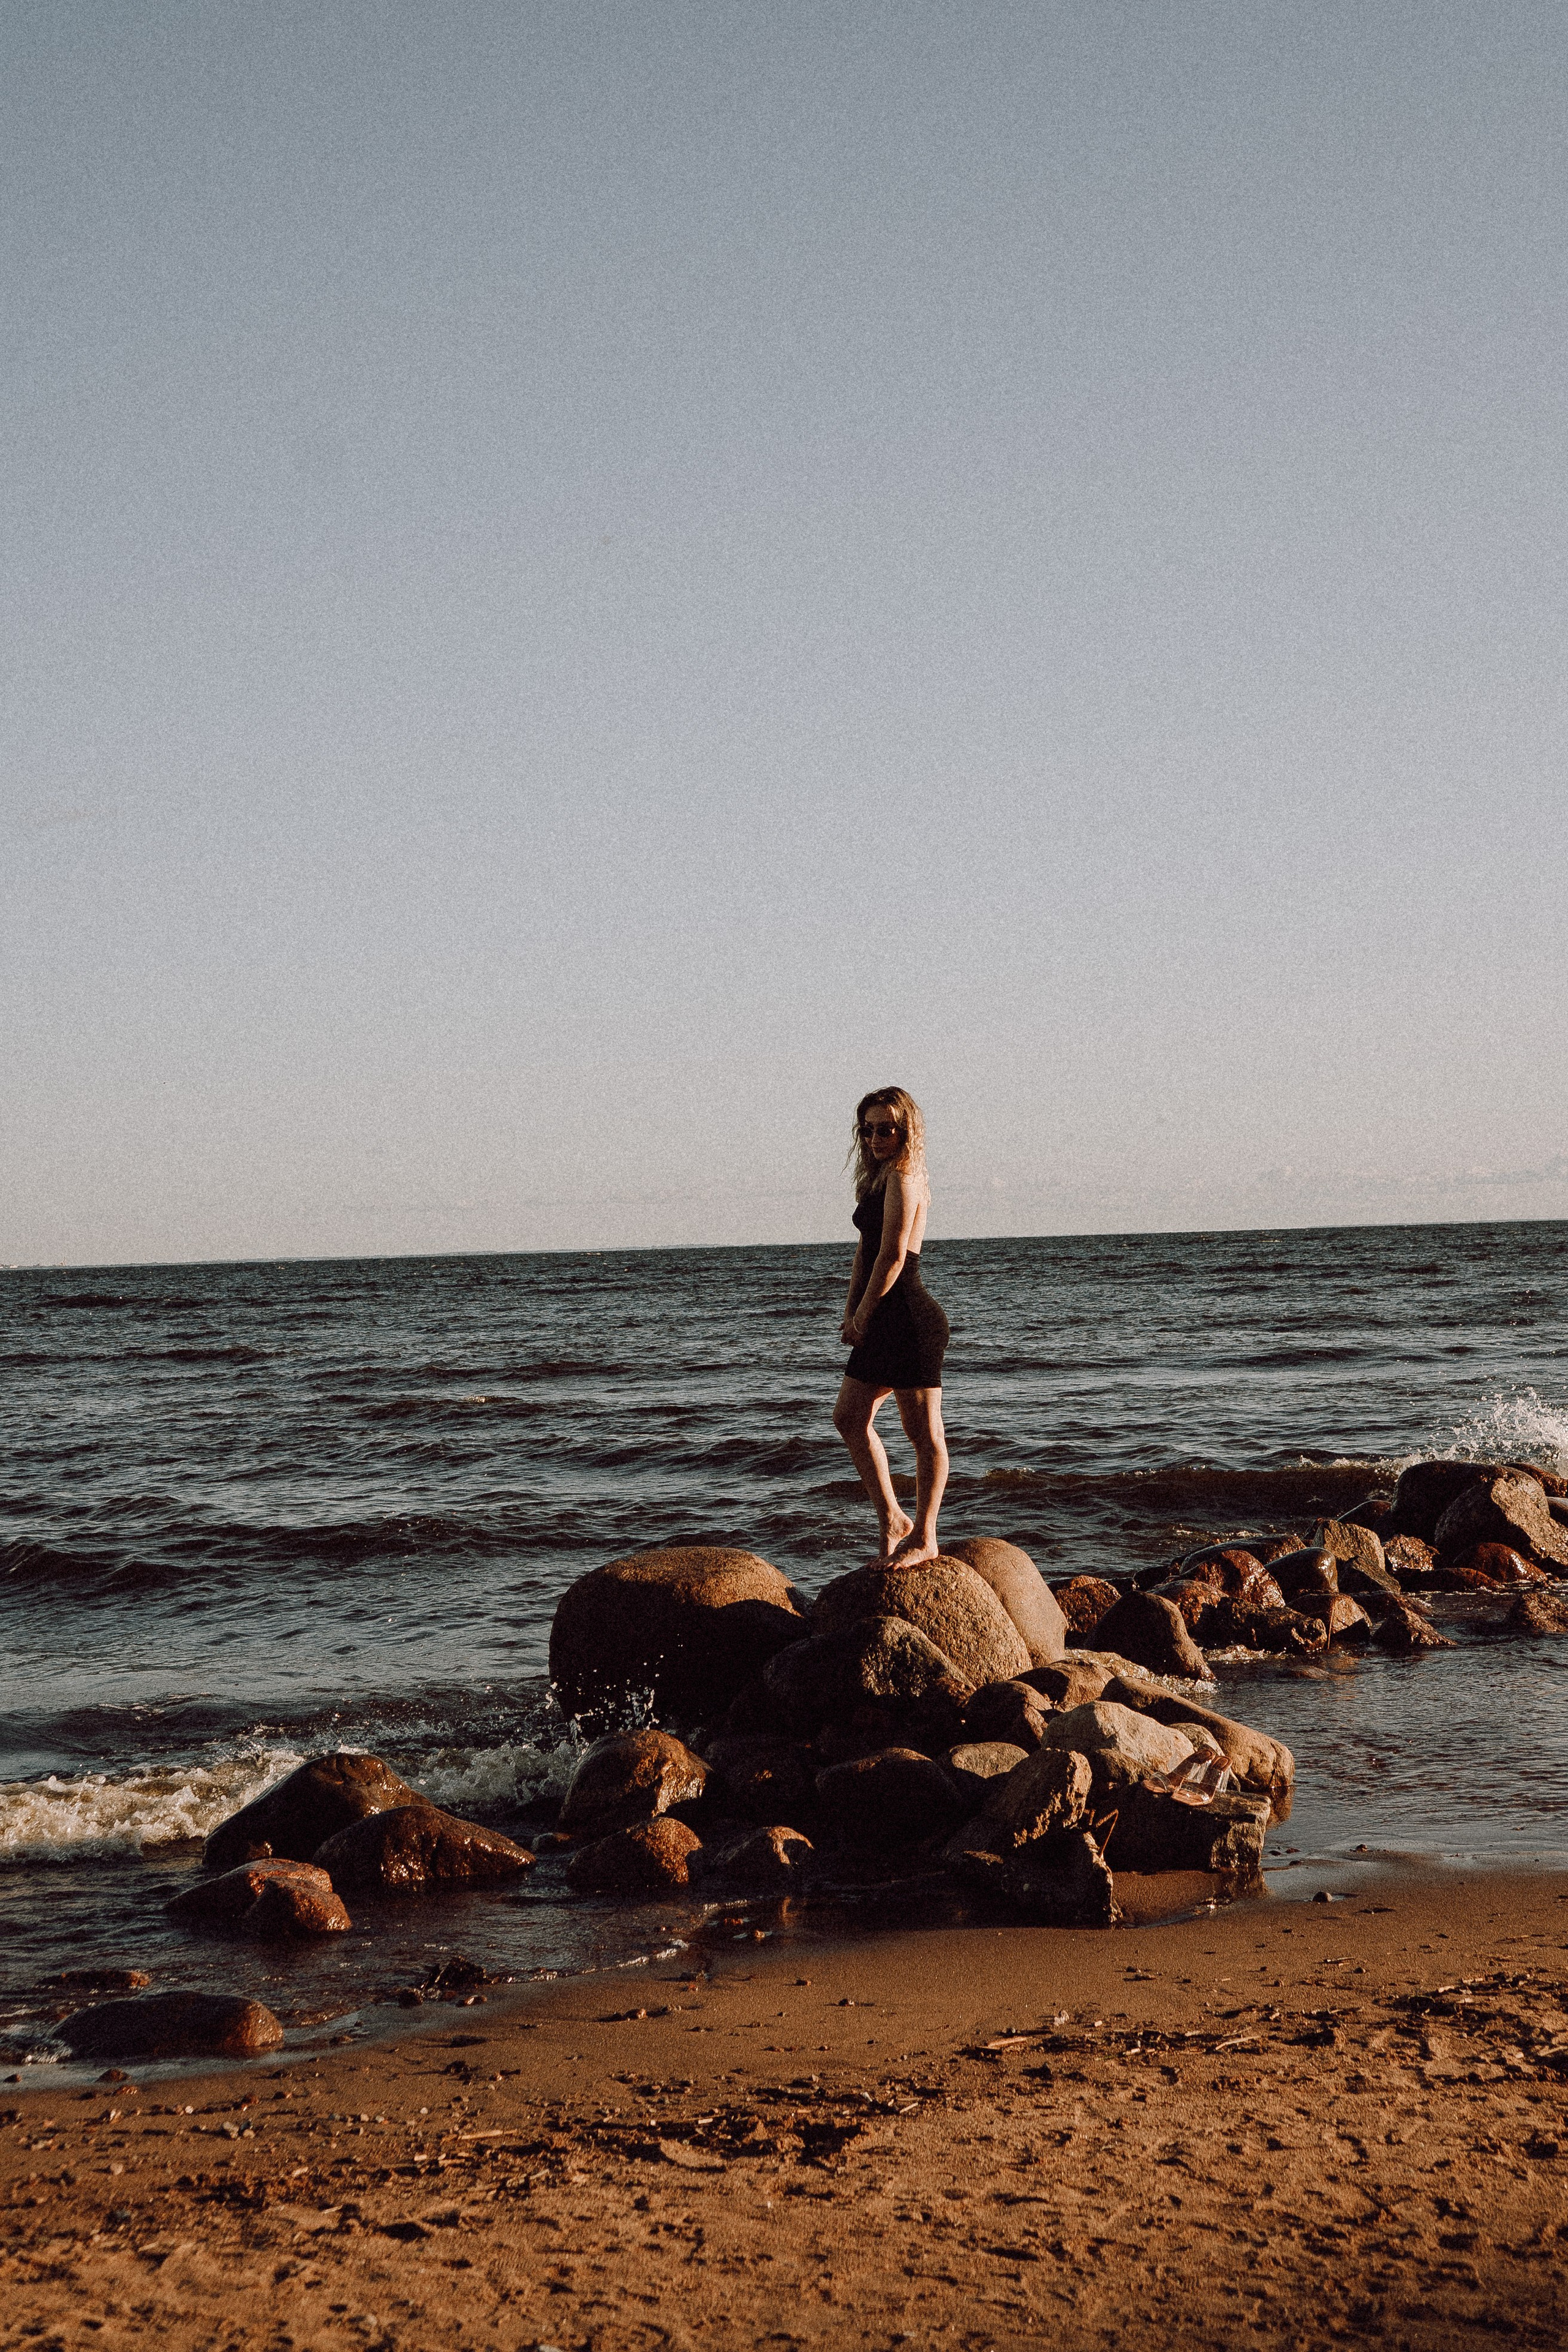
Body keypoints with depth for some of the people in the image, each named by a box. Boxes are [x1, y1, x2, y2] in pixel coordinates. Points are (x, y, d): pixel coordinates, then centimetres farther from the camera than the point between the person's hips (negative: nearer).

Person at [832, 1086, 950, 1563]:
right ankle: (893, 1521, 20)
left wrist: (863, 1315, -9)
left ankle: (924, 1538, 3)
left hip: (910, 1318, -11)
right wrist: (852, 1312, 8)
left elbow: (892, 1256, -17)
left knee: (923, 1431, -2)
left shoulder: (902, 1179, -14)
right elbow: (866, 1250, 17)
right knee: (849, 1417, 15)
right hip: (886, 1322, 11)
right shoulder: (880, 1178, 16)